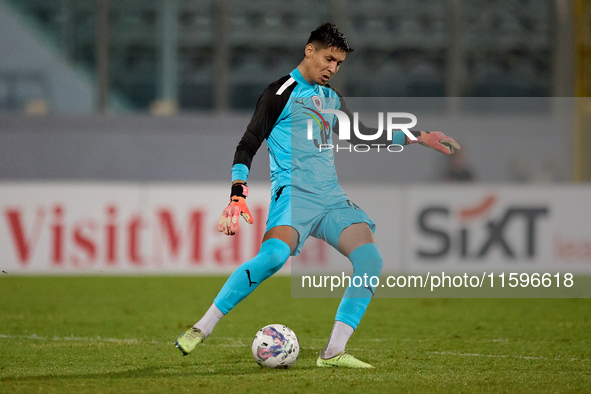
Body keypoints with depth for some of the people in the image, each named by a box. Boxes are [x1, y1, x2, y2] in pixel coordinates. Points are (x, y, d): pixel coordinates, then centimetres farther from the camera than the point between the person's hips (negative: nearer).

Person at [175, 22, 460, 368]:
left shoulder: (332, 99, 22)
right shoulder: (282, 92, 0)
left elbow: (362, 134, 37)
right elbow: (248, 145, -5)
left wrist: (417, 137, 33)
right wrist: (237, 195, -17)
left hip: (332, 197, 7)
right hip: (293, 193, -7)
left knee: (371, 259, -13)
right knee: (274, 255, -33)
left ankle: (333, 352, -10)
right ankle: (202, 329, -23)